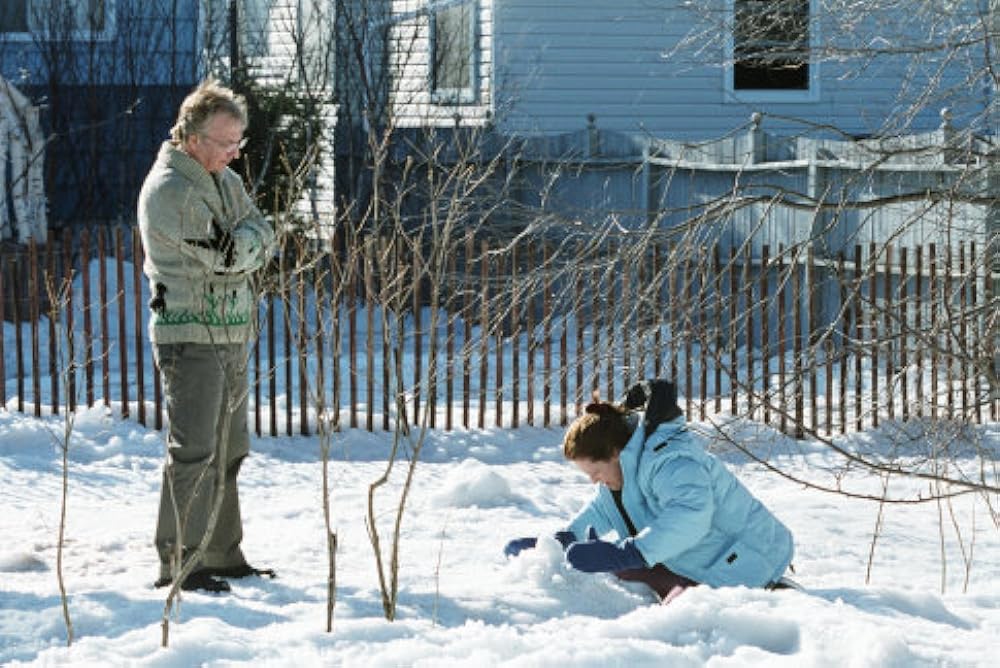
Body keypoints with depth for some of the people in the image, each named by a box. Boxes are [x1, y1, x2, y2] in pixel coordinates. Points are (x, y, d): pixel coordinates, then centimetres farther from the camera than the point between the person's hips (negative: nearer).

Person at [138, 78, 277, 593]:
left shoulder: (226, 180, 15)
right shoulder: (168, 189, -14)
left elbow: (263, 239, 6)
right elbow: (227, 256, -18)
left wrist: (242, 243, -12)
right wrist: (249, 244, 0)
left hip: (231, 336, 9)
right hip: (189, 336, -9)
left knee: (228, 451, 13)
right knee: (193, 452, -11)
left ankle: (223, 554, 22)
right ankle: (177, 563, -8)